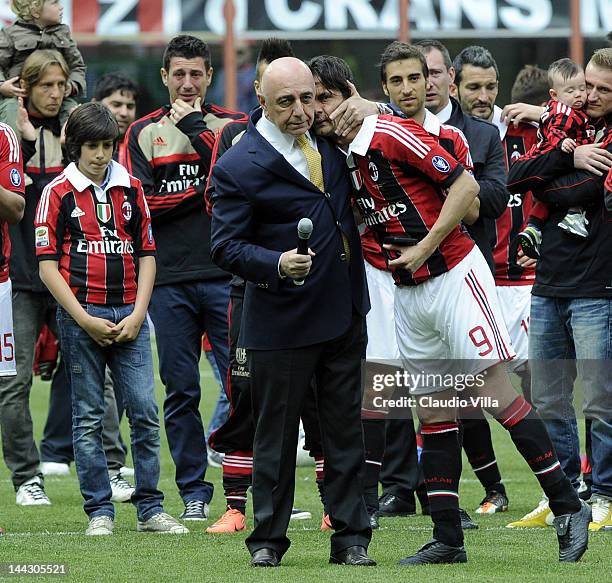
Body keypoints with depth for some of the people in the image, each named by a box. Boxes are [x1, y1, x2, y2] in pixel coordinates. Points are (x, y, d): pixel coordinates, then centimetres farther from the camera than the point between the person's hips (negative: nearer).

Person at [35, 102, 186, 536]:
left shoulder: (131, 190, 11)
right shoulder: (59, 193, 1)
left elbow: (147, 255, 12)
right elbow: (47, 264, -3)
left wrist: (138, 314, -1)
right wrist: (84, 320, -10)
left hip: (129, 316, 3)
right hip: (82, 315, -3)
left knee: (146, 412, -2)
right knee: (88, 418, 2)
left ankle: (150, 508, 4)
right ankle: (99, 511, 7)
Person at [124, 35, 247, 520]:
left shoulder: (232, 125, 8)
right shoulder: (144, 133, 10)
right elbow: (141, 204, 0)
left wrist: (195, 126, -9)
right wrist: (202, 192, -7)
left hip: (226, 275, -1)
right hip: (170, 282, 1)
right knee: (181, 390, 4)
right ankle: (194, 492, 12)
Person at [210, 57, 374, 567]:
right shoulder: (237, 167, -12)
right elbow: (226, 247, -13)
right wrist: (277, 263, -29)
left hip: (345, 313, 5)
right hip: (281, 321, -5)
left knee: (347, 430, 8)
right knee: (275, 433, 4)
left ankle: (351, 538, 14)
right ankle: (268, 539, 15)